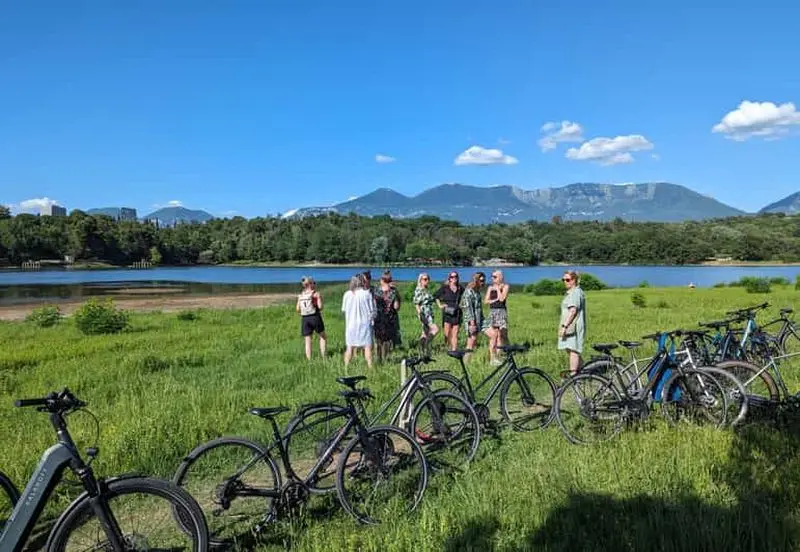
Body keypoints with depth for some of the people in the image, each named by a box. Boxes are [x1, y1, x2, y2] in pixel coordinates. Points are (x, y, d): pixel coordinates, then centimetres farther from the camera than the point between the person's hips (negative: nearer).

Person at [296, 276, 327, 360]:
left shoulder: (300, 295, 8)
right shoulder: (316, 294, -5)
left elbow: (298, 309, 7)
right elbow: (320, 307, -12)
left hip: (304, 319, 3)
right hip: (315, 317, -3)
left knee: (308, 341, 7)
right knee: (323, 337, 16)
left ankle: (309, 360, 5)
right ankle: (323, 357, 9)